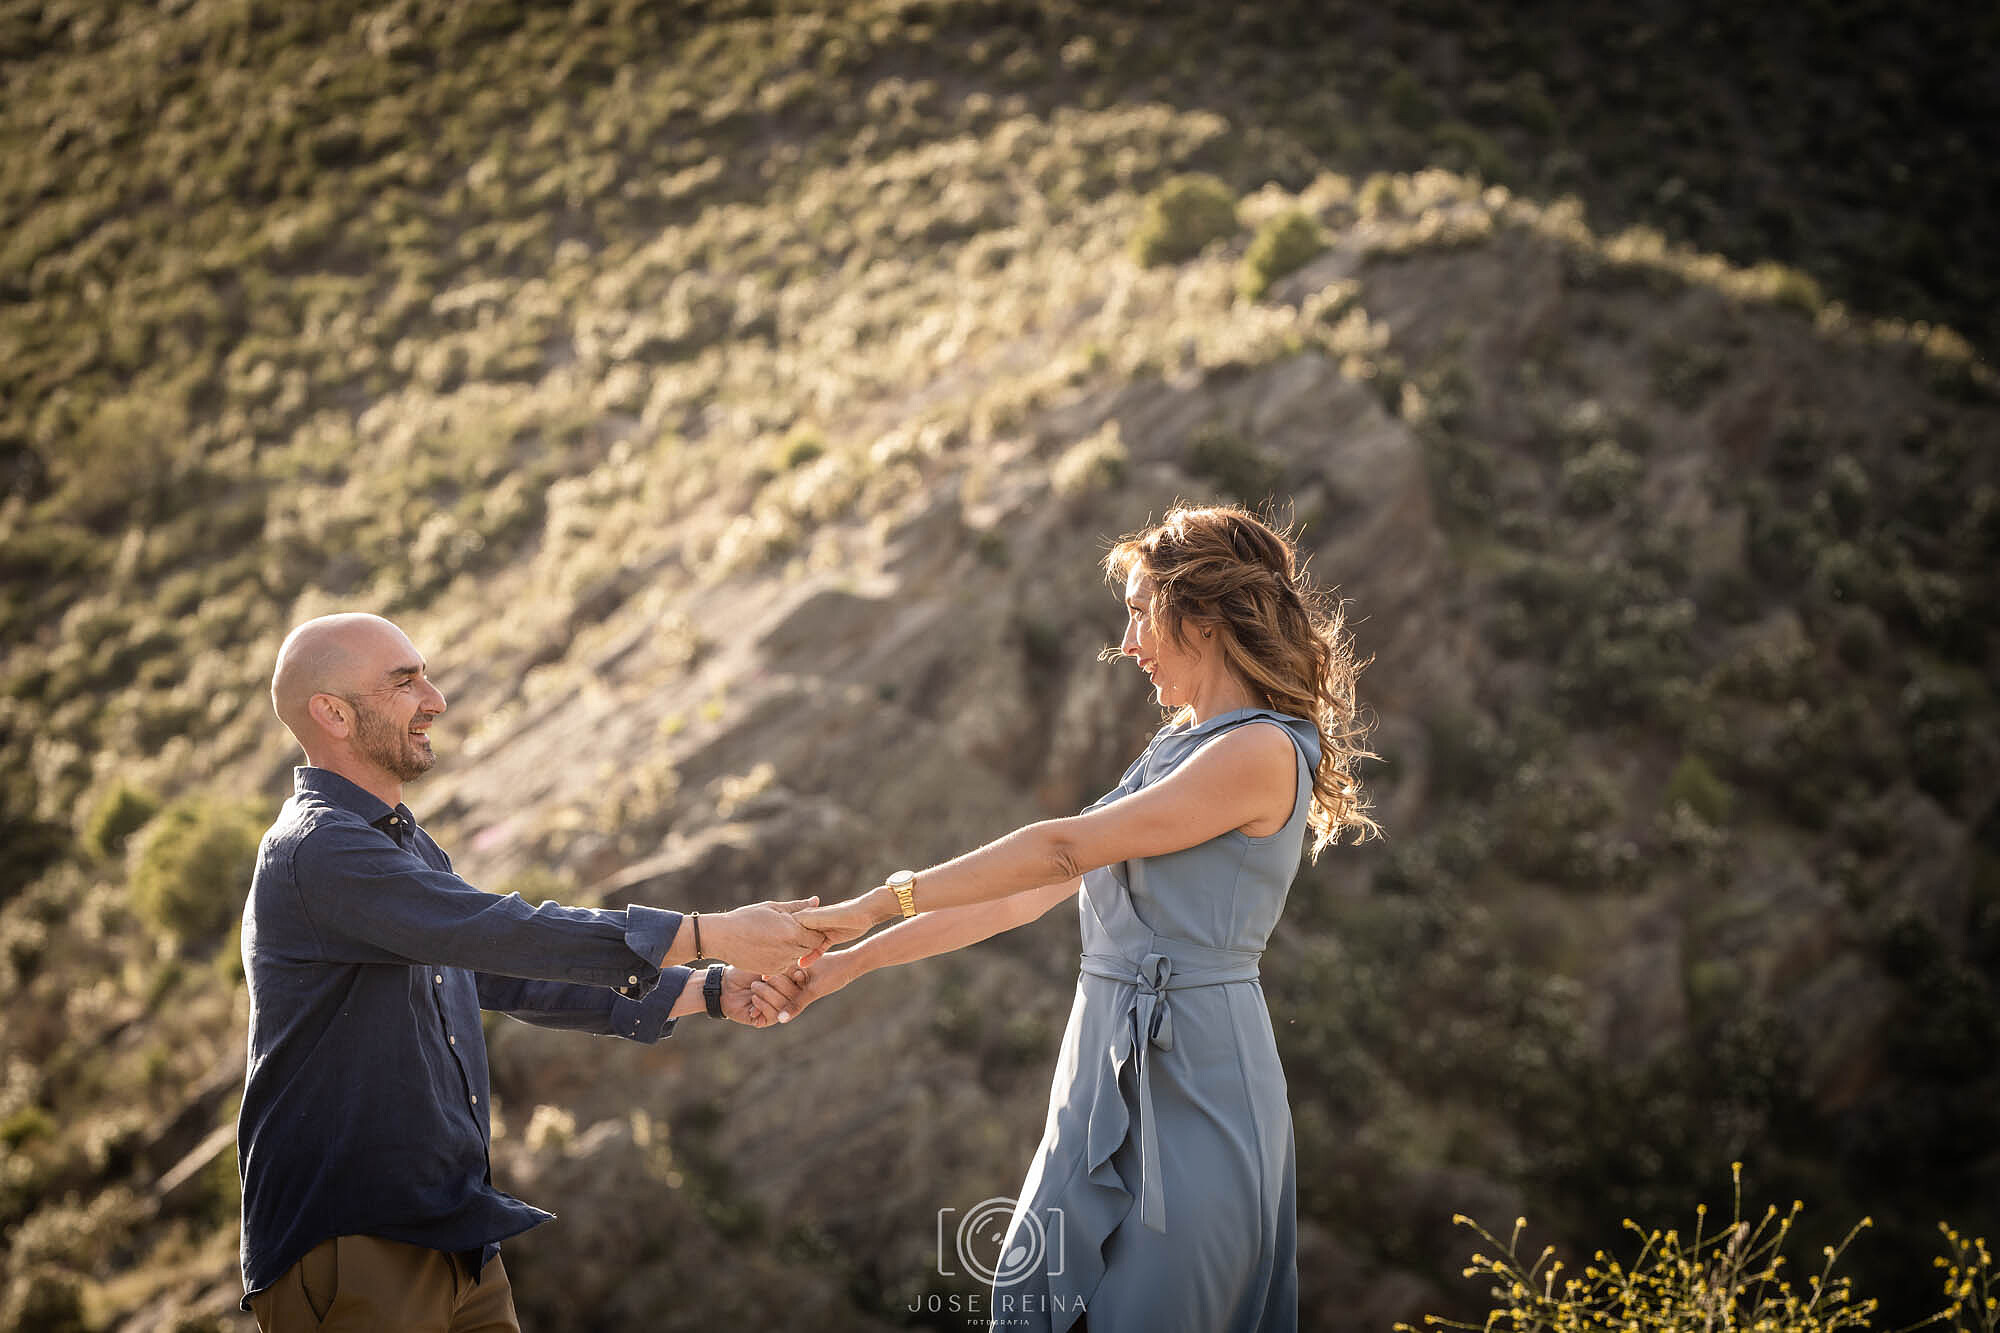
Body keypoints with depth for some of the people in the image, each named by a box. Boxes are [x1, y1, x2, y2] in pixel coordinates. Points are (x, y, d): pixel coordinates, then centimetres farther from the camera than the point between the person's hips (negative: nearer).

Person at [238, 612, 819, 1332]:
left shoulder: (408, 846, 17)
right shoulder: (317, 849, -16)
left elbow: (513, 977, 18)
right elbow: (506, 932, -25)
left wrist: (712, 991, 8)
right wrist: (714, 933, -23)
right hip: (351, 1252, -9)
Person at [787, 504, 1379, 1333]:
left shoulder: (1263, 753, -13)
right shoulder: (1174, 754, 17)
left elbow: (1062, 849, -15)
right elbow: (1024, 896, 15)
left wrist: (879, 904, -11)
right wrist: (851, 962, 11)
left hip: (1193, 1085, -8)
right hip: (1112, 1075, 8)